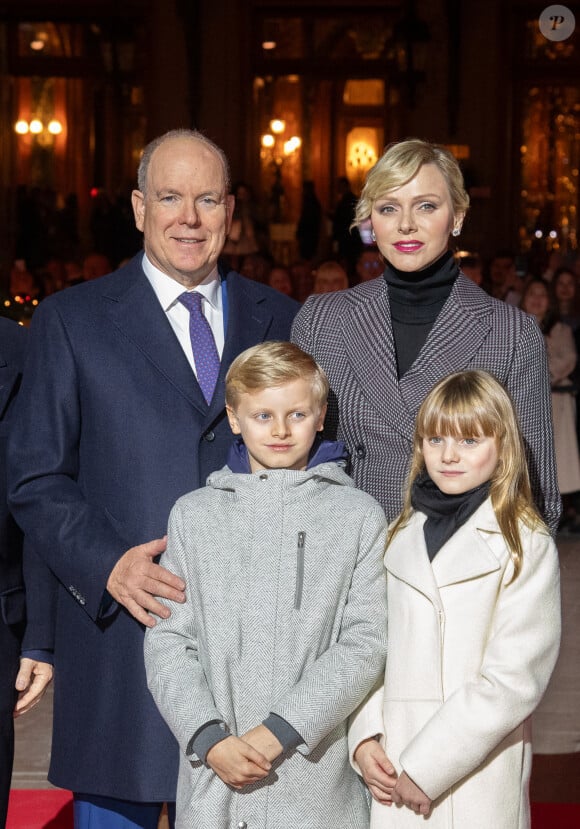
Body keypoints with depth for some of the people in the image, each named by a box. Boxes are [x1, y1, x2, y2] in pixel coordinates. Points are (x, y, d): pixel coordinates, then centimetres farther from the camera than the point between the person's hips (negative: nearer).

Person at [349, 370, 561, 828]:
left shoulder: (526, 546, -5)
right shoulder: (400, 536, 11)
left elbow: (514, 678, -12)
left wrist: (426, 768, -13)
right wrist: (365, 737, -6)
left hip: (477, 777, -4)